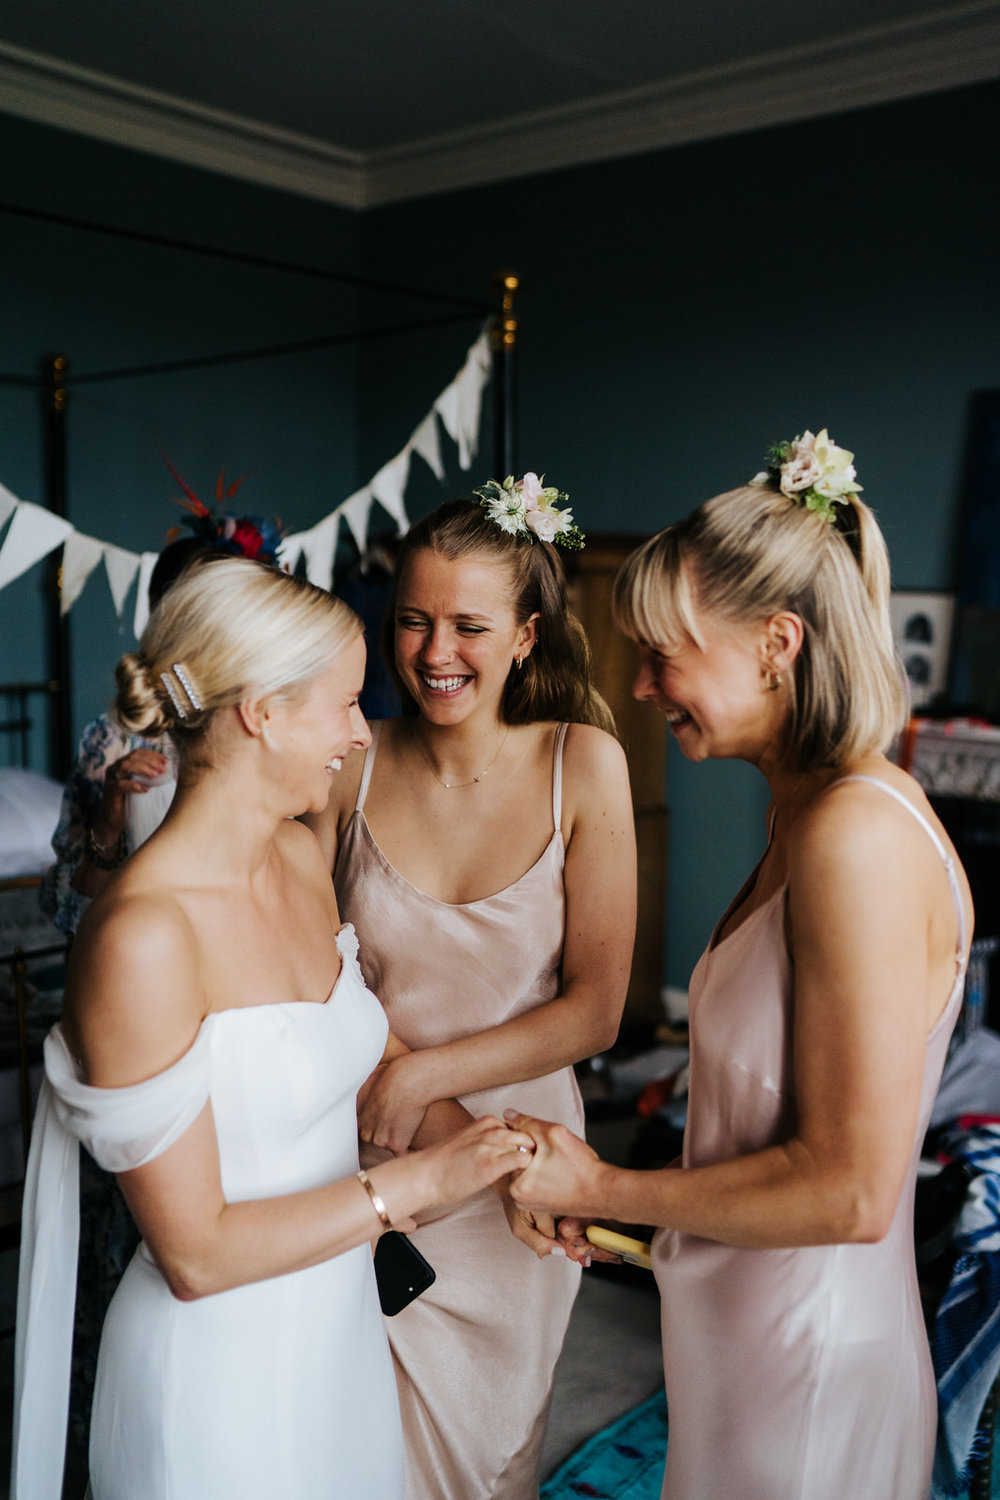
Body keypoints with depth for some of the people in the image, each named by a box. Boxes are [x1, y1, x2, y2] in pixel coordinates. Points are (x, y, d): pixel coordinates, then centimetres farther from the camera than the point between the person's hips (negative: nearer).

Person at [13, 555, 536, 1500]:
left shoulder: (301, 859, -2)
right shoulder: (143, 935, -27)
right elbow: (196, 1254, -22)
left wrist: (502, 1166, -4)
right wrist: (416, 1184, -19)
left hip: (339, 1317, 7)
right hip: (222, 1367, -7)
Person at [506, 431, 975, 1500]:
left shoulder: (858, 834, -26)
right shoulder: (808, 811, 3)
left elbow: (853, 1189, -25)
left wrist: (605, 1190, -15)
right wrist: (627, 1201, 6)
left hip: (805, 1362, -8)